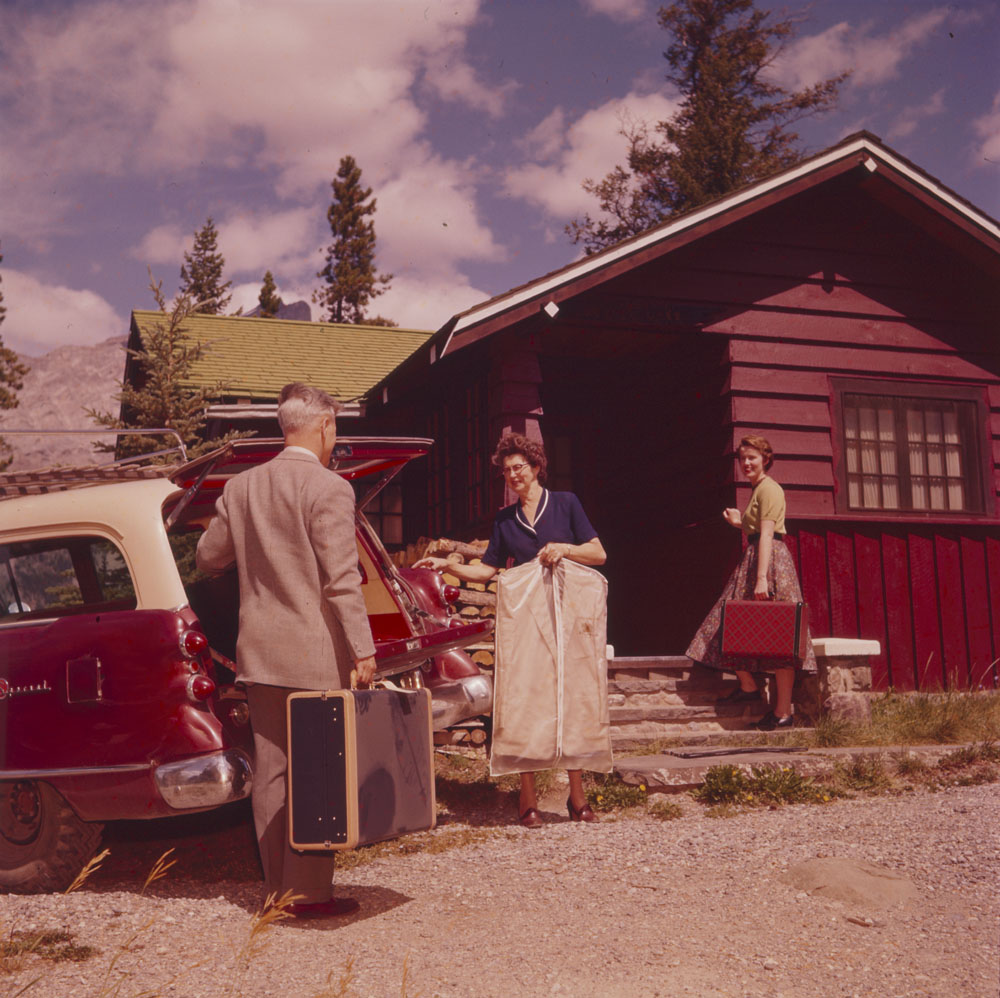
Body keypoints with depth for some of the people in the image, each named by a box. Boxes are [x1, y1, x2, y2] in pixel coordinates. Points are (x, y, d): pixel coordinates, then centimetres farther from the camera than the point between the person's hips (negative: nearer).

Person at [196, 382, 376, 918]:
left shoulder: (240, 487, 6)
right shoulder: (329, 489, -13)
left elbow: (208, 557, 16)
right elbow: (341, 581, -16)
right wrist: (363, 650, -12)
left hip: (259, 650, 6)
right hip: (315, 653, -6)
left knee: (270, 770, 12)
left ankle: (277, 887, 21)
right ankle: (309, 891, 8)